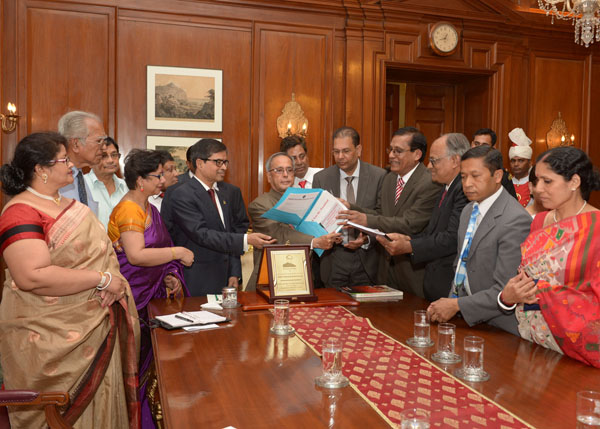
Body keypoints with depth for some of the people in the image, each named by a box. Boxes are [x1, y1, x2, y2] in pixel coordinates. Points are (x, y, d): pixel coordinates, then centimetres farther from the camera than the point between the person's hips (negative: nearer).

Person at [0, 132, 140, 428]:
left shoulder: (68, 204, 11)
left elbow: (99, 249, 14)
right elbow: (32, 276, -27)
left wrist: (113, 283, -6)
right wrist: (102, 279, -23)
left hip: (95, 328, 8)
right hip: (53, 339, -8)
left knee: (99, 402, 17)